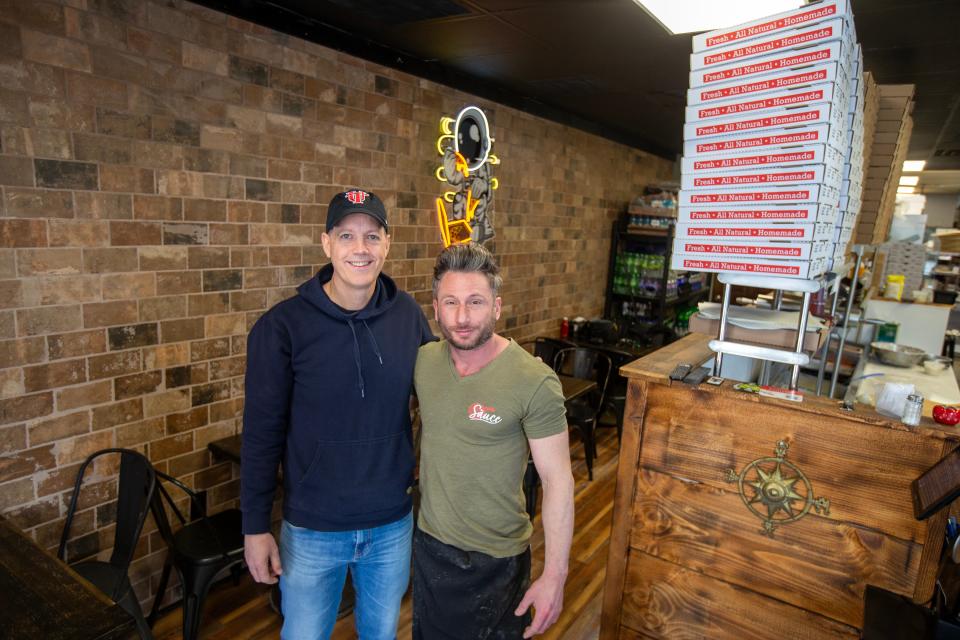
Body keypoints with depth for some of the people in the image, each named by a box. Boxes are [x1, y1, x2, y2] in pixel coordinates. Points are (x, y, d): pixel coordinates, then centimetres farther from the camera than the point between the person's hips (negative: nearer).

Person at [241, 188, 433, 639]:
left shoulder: (408, 316, -7)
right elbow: (262, 434, -9)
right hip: (312, 529, -2)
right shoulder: (283, 326, -15)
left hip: (393, 522, 3)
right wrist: (256, 526, -6)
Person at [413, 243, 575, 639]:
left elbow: (558, 481, -18)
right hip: (428, 544, 5)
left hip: (495, 560, -4)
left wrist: (555, 576, -16)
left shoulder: (534, 382, -24)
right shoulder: (423, 361, -9)